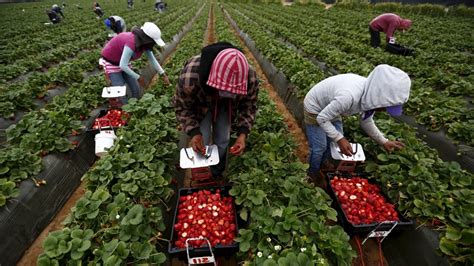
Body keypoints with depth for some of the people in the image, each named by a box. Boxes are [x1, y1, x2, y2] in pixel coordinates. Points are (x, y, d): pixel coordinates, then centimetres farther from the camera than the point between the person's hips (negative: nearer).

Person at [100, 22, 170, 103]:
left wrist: (164, 75, -7)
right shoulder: (131, 43, -37)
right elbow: (122, 66, -36)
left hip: (122, 62, 7)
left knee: (135, 89, 4)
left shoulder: (144, 41, -13)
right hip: (110, 62, -7)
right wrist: (138, 78, -29)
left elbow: (153, 60, -3)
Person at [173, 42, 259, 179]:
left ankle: (217, 173, 37)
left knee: (222, 141, 6)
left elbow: (249, 106, -19)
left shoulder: (250, 78, -37)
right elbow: (181, 106, -24)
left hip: (226, 106, 2)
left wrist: (242, 134, -34)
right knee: (202, 142, -2)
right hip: (201, 105, -1)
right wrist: (194, 132, -37)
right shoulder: (190, 76, -44)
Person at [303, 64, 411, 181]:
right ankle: (313, 174, 29)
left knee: (334, 143, 14)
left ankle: (321, 167, 38)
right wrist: (339, 138, -31)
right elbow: (322, 118, -28)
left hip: (329, 107, 7)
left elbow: (366, 121, 2)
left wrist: (384, 141, -1)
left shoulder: (371, 93, -17)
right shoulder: (349, 97, -42)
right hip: (315, 109, -7)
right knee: (319, 147, 2)